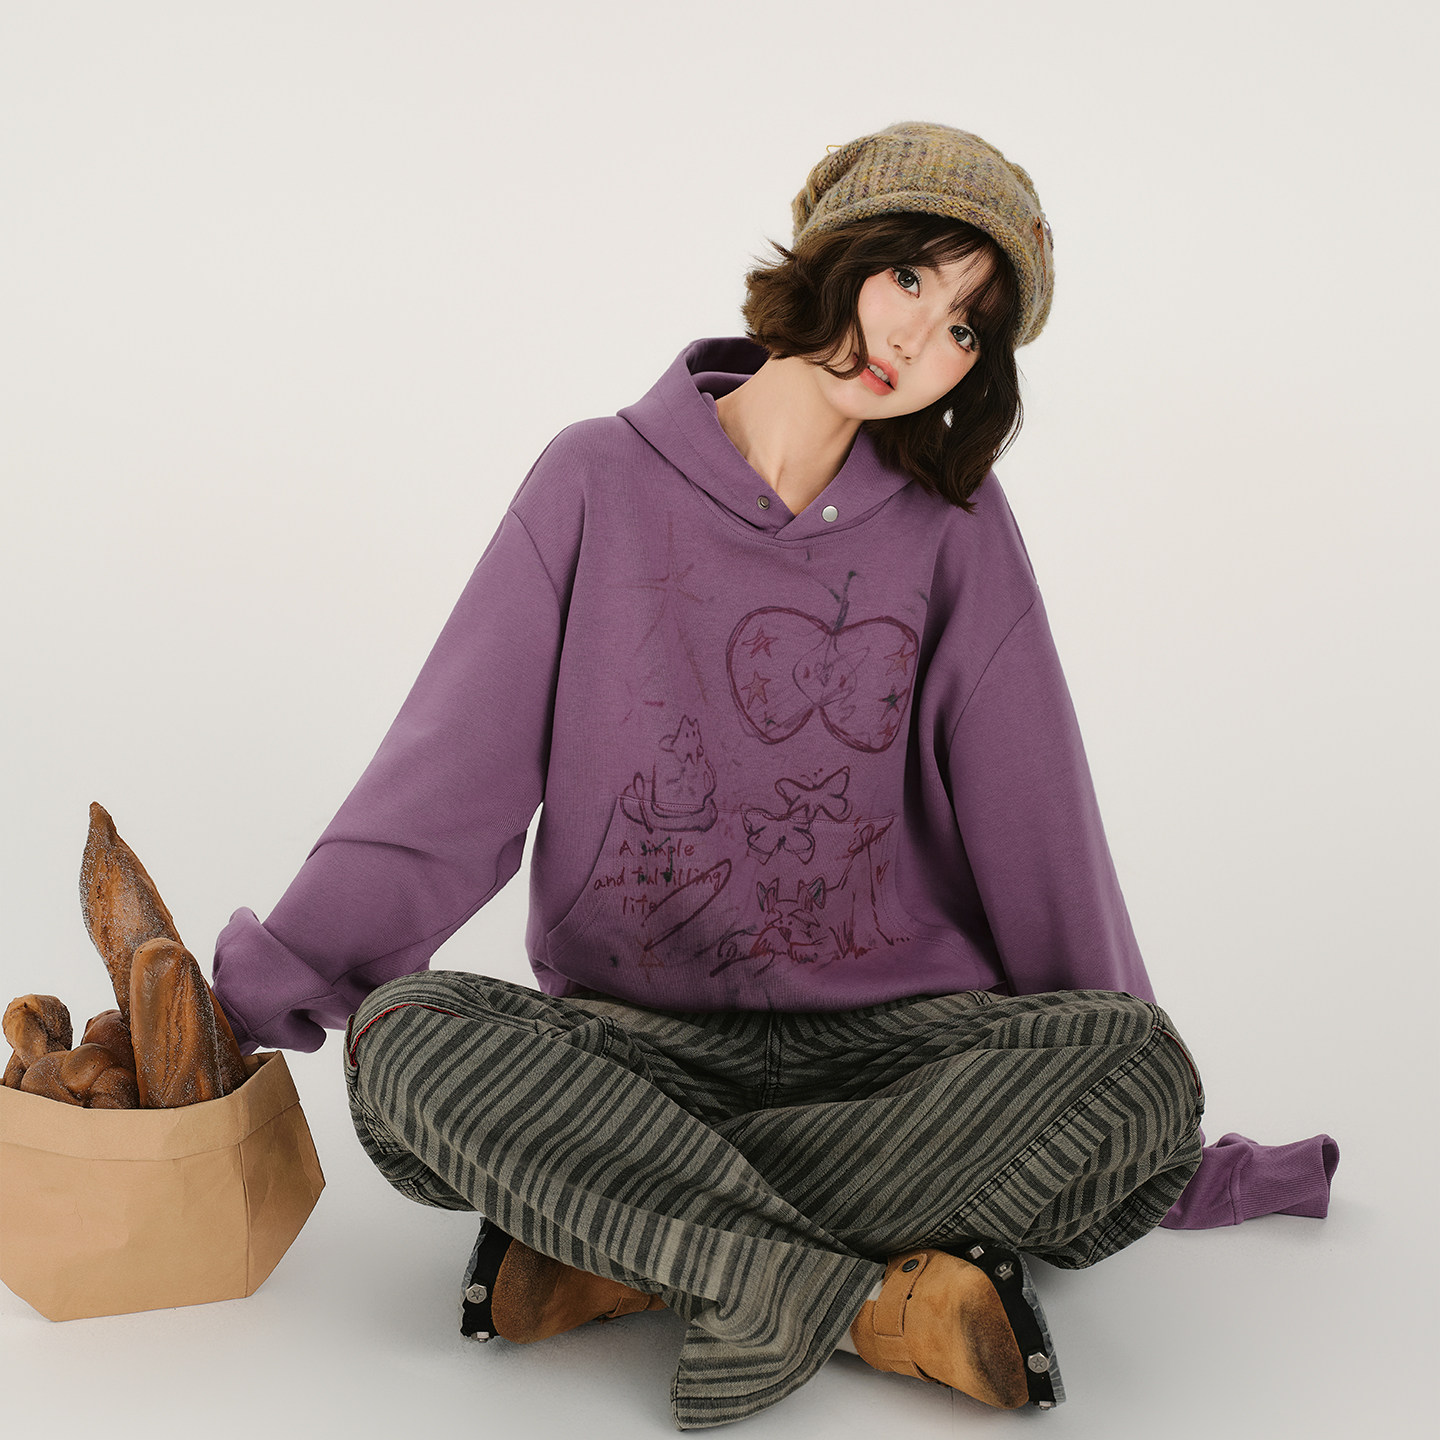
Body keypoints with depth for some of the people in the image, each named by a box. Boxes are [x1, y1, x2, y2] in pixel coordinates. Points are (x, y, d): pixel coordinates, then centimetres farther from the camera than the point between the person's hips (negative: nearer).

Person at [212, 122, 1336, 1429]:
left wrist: (1138, 1130, 6)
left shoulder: (954, 530, 3)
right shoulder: (599, 484, 1)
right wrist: (263, 990, -7)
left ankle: (609, 1237, -22)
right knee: (408, 1042, -29)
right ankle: (880, 1294, -27)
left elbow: (1035, 825, 4)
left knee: (1135, 1066, -28)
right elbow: (448, 781, 0)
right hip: (634, 1039, -1)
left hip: (894, 1033, 1)